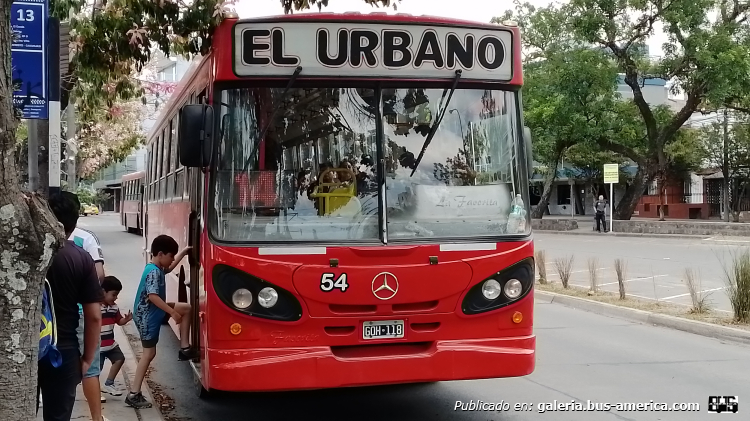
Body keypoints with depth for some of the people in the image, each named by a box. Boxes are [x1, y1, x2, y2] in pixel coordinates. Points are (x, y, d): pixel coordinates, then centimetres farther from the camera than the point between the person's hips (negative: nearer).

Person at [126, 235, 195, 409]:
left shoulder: (158, 268, 7)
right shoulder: (153, 272, -23)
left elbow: (170, 267, 30)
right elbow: (153, 296, -31)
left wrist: (183, 252, 27)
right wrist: (172, 312, -28)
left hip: (154, 312, 10)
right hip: (147, 317, -10)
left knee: (187, 308, 11)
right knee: (149, 354, -4)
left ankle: (184, 348, 14)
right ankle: (133, 394, 1)